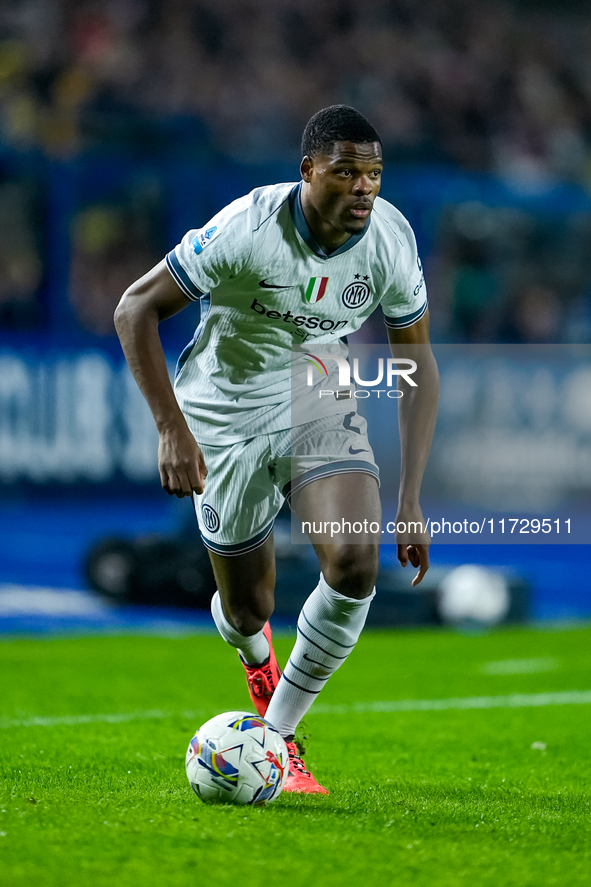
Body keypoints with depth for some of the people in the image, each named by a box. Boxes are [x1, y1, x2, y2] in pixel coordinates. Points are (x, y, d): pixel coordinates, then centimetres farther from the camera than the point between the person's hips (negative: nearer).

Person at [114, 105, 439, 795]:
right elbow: (136, 307, -19)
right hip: (227, 415, -2)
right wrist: (172, 430, -26)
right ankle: (254, 648, 49)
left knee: (356, 564, -23)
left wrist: (411, 497, -8)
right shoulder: (249, 228, -27)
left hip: (321, 407, 3)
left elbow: (416, 364, -2)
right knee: (247, 608, 6)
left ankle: (278, 737, -3)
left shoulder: (390, 239, -15)